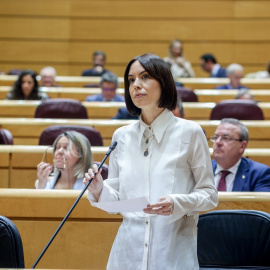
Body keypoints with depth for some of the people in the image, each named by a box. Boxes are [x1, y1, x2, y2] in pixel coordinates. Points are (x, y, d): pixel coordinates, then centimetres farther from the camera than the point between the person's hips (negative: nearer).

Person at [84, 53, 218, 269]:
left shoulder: (189, 132, -2)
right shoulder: (122, 136, 9)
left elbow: (209, 195, -1)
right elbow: (117, 201, 13)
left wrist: (177, 203, -19)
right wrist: (100, 191, -7)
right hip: (129, 252, 3)